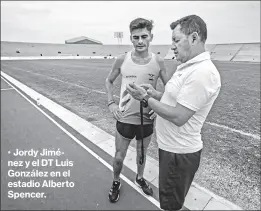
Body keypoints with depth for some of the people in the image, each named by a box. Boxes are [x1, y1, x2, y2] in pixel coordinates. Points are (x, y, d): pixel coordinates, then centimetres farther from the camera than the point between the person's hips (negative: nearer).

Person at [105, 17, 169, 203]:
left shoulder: (158, 62, -9)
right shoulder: (122, 60, -8)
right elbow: (109, 81, 8)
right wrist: (111, 103, -4)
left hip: (147, 120, 1)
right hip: (125, 119, 0)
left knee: (142, 154, 23)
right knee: (119, 157, 14)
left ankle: (140, 178, 53)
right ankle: (116, 182, 45)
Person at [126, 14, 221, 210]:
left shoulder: (202, 73, -25)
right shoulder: (188, 66, 8)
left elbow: (178, 117, -27)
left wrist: (146, 99, -18)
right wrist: (156, 94, 0)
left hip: (179, 153, -9)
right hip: (171, 146, 9)